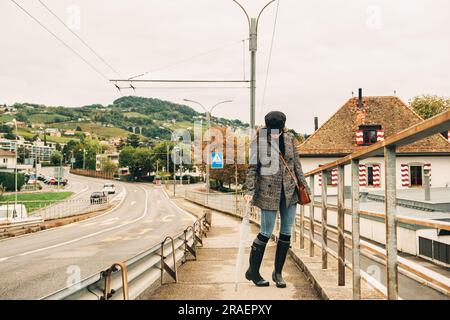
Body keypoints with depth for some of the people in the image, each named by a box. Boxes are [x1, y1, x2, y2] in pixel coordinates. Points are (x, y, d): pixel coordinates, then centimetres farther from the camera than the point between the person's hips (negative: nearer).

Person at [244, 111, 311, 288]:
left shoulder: (290, 138, 3)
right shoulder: (259, 140, -7)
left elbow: (296, 165, 11)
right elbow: (252, 168, -5)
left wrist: (304, 186, 11)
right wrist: (250, 191, -14)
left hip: (290, 191, 4)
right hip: (269, 192, -4)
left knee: (286, 233, 7)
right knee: (266, 233, -2)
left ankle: (278, 272, 22)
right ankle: (252, 272, 16)